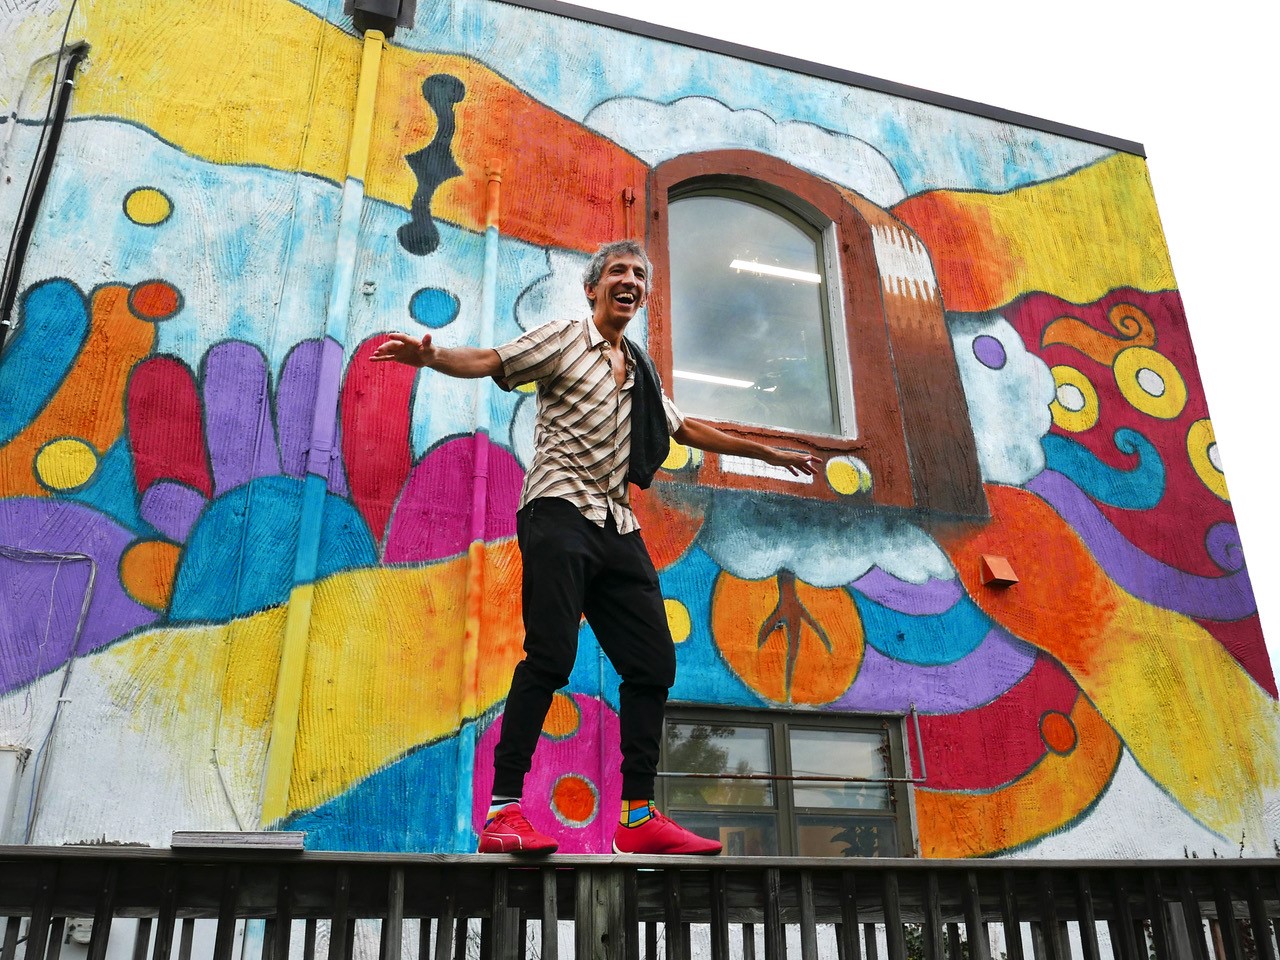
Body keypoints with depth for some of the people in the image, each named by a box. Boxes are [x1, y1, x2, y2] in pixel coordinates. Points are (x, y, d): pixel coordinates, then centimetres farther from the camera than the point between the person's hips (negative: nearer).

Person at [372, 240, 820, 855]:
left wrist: (769, 453, 40)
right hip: (560, 511, -7)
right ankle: (503, 810, -12)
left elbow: (688, 429, 35)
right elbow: (489, 363, -5)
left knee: (654, 662, 0)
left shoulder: (641, 371, 25)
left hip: (616, 526, 7)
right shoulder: (565, 338, 7)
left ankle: (638, 817, 6)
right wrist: (429, 356, -26)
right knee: (550, 657, -18)